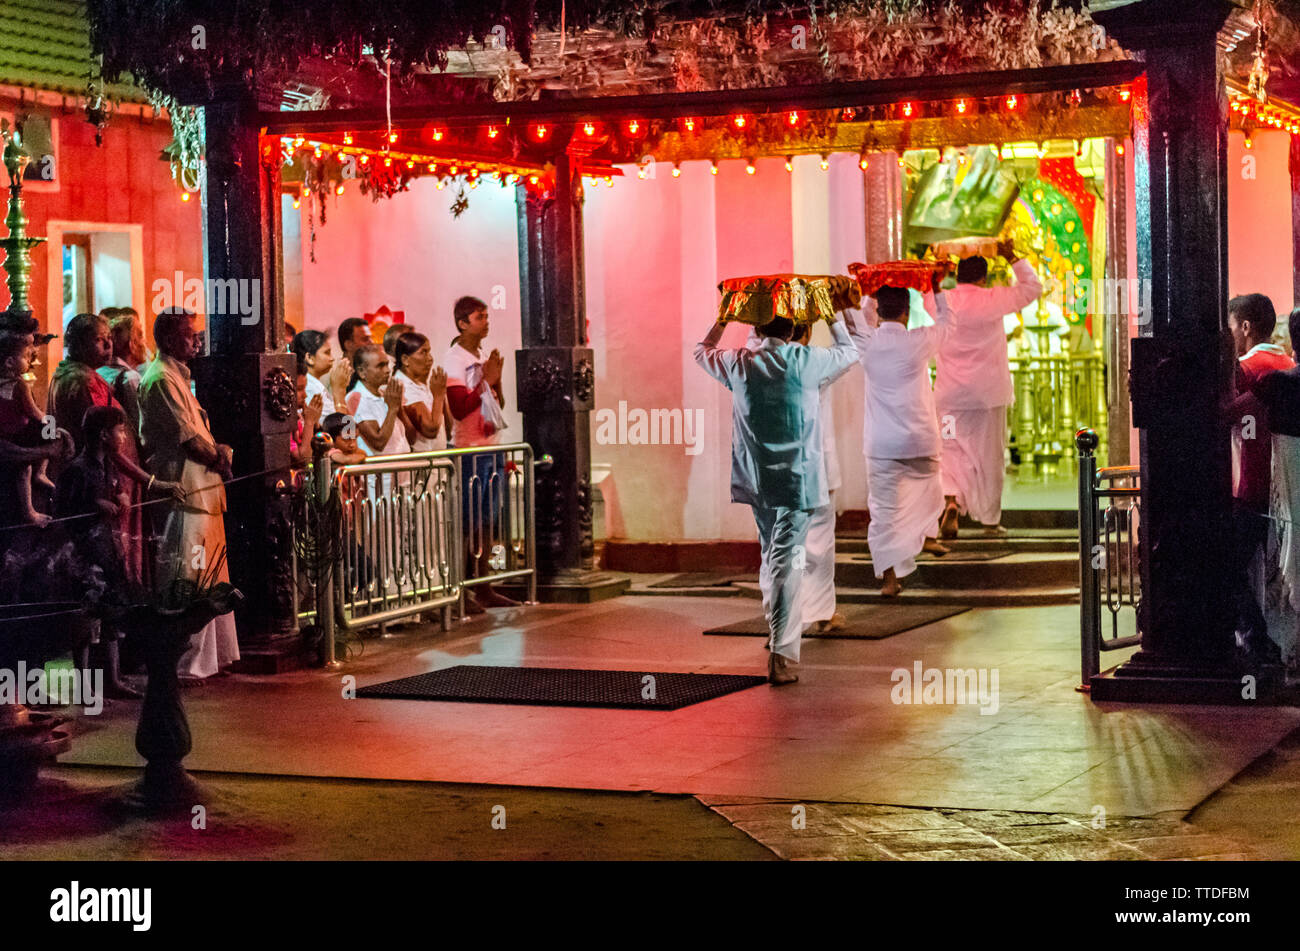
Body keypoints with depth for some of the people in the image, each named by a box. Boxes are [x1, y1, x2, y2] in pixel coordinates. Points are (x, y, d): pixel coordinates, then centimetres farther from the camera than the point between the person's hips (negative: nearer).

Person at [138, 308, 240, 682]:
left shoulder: (178, 376, 20)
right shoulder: (161, 379, -12)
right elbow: (187, 437, -16)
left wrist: (217, 451, 8)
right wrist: (218, 457, -2)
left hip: (202, 492, 11)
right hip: (184, 493, -11)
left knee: (211, 579, 14)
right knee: (185, 583, -8)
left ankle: (210, 656, 20)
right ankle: (184, 663, -5)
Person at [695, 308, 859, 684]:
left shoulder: (738, 364, -1)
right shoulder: (806, 362, -8)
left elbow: (702, 351, 22)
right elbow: (849, 352, 12)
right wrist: (835, 317, 26)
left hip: (756, 480, 4)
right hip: (797, 479, -4)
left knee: (771, 557, 21)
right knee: (786, 563, -8)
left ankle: (776, 633, 36)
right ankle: (781, 653, -16)